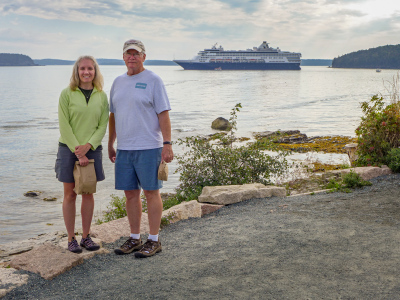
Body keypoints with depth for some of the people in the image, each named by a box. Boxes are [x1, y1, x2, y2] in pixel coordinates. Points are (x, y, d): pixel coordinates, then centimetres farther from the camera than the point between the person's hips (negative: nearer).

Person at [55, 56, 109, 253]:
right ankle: (71, 239, 13)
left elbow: (103, 126, 0)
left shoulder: (101, 96, 4)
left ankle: (86, 236, 19)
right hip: (69, 149, -2)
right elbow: (64, 126, -9)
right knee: (70, 194, 4)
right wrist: (77, 152, -14)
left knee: (88, 193, 8)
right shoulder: (67, 94, -5)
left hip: (92, 150, 3)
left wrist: (87, 146, -14)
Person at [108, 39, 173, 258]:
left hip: (148, 147, -6)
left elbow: (163, 114, -8)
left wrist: (167, 144, -15)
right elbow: (113, 115, 20)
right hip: (124, 148, 6)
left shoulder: (153, 80, -4)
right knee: (130, 193, 10)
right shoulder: (118, 82, 15)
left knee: (151, 192, 0)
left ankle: (154, 240, 9)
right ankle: (134, 238, 21)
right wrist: (110, 144, 19)